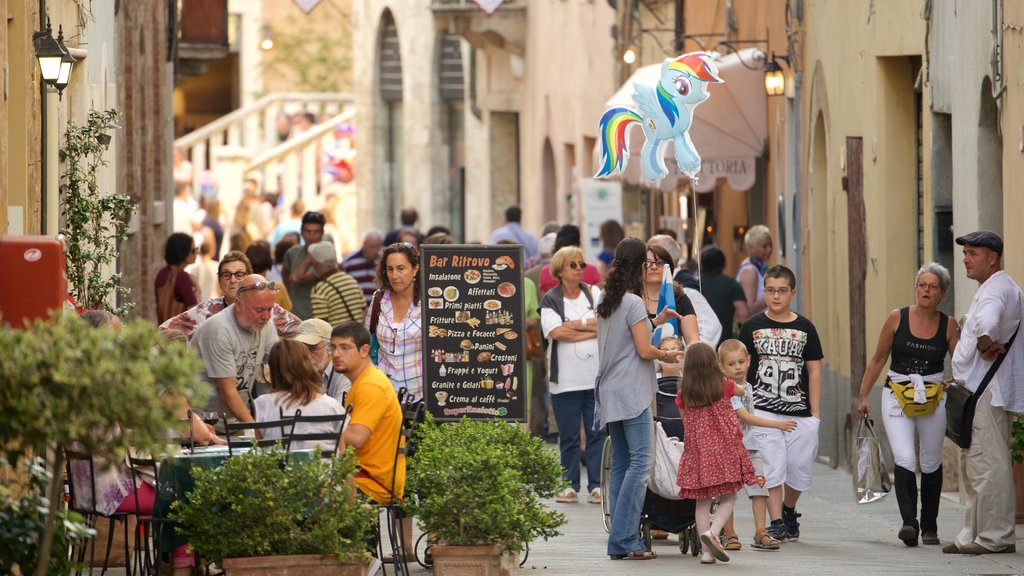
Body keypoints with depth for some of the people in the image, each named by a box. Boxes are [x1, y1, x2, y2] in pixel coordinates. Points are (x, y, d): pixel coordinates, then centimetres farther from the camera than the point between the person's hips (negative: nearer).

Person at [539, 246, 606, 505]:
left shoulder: (595, 295, 9)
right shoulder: (550, 301, 4)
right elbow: (555, 332, -11)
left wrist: (574, 327, -11)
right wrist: (590, 325, -7)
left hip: (597, 376, 1)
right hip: (566, 379, -1)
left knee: (597, 433, 0)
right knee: (568, 435, 3)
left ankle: (596, 485, 4)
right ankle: (570, 485, 9)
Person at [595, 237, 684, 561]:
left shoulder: (606, 302, 14)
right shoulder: (633, 302, -12)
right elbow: (644, 350, -14)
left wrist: (655, 322, 28)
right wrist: (667, 356, 3)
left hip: (610, 393, 9)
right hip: (632, 393, -9)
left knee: (620, 465, 9)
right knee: (640, 461, -10)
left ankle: (619, 542, 6)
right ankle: (624, 540, -17)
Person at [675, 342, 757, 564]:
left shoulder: (683, 394, 0)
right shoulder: (725, 386, -1)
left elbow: (686, 424, 11)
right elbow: (741, 391, 22)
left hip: (697, 452, 2)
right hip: (724, 449, -2)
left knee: (702, 501, 7)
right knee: (728, 498, 7)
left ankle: (706, 550, 5)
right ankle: (712, 532, -17)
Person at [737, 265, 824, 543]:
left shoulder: (805, 328, 6)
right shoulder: (752, 326, 3)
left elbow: (814, 370, 8)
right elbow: (741, 368, 7)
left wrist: (815, 413, 4)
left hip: (799, 413, 2)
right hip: (763, 411, -2)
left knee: (800, 468, 6)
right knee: (771, 468, -7)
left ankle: (788, 509, 32)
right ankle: (776, 523, -1)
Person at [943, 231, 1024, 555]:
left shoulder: (997, 289, -15)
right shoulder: (989, 289, 21)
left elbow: (986, 324, -36)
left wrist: (986, 346, -20)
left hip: (987, 393, -11)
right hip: (977, 391, 11)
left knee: (987, 465, -11)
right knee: (973, 467, 14)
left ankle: (995, 537, -12)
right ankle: (974, 534, 18)